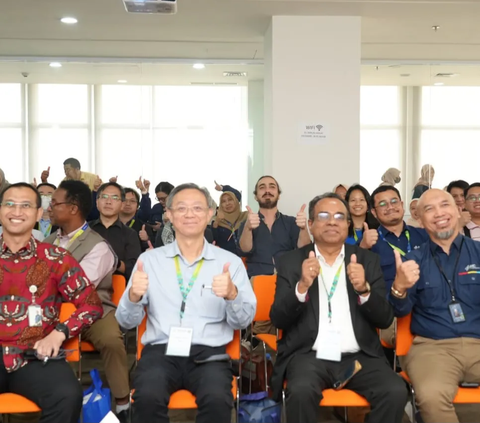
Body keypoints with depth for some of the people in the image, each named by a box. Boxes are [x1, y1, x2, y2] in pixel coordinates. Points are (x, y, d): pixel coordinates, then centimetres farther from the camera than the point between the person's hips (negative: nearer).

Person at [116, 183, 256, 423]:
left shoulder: (230, 261, 8)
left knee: (218, 399, -31)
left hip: (209, 354, 0)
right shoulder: (149, 259, 10)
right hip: (160, 352, 1)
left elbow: (243, 321, 3)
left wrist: (232, 294, -19)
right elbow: (126, 322, 7)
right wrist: (134, 296, -15)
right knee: (148, 397, -31)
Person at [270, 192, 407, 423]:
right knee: (301, 391, -32)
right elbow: (278, 319, -1)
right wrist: (302, 287, -19)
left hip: (359, 356, 2)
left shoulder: (368, 260, 10)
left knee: (396, 392, -24)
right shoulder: (291, 261, 6)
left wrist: (364, 289, -16)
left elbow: (385, 319, 4)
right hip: (308, 355, -1)